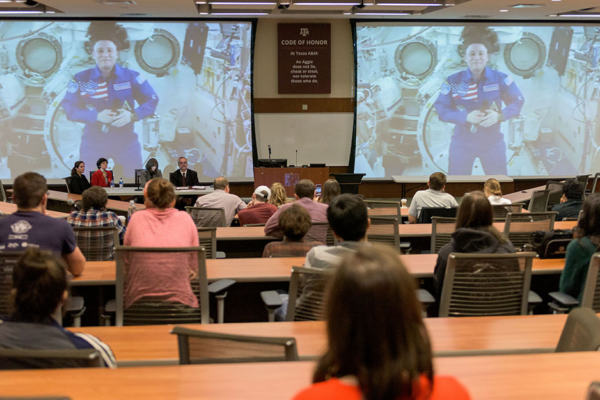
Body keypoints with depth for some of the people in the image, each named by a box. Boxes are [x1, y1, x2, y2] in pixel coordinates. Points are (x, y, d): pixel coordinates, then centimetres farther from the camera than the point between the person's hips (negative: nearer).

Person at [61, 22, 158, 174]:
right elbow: (69, 108, -7)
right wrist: (96, 116, -22)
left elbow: (151, 101, -2)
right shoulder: (81, 79, -5)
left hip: (126, 141, 0)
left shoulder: (131, 76, -5)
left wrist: (132, 115, -21)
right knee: (90, 181, 7)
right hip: (93, 143, 0)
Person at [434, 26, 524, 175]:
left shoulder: (500, 78, -8)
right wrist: (465, 117, -25)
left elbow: (517, 102, -1)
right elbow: (441, 109, -8)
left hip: (493, 142, 1)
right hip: (462, 143, 0)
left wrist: (499, 115, -21)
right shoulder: (453, 81, -9)